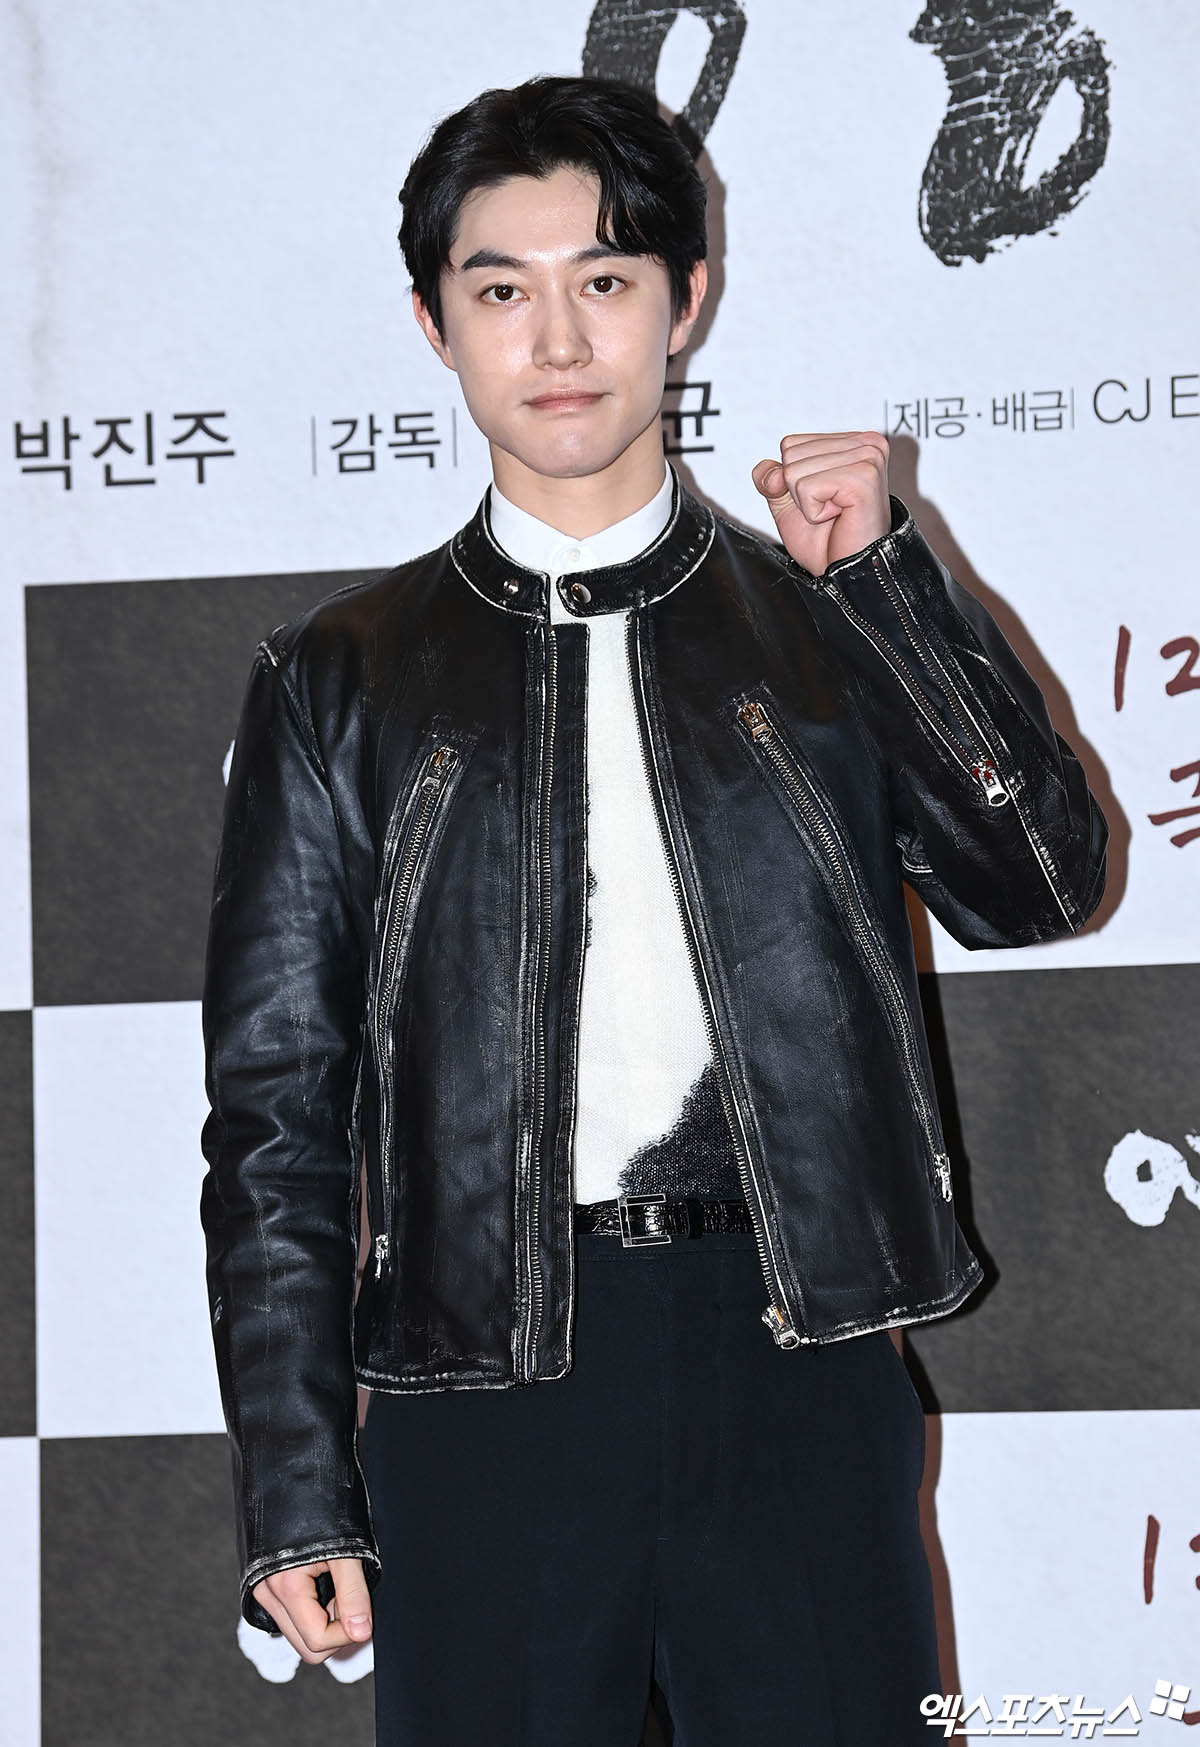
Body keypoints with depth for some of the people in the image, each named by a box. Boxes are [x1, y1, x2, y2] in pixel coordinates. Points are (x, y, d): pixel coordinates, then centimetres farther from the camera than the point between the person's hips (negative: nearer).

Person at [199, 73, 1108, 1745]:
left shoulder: (823, 623, 11)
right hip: (483, 1371, 0)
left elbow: (1037, 887, 0)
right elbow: (275, 1104, 6)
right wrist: (294, 1496, 0)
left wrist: (889, 571, -5)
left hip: (791, 1357, 1)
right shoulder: (343, 678, 8)